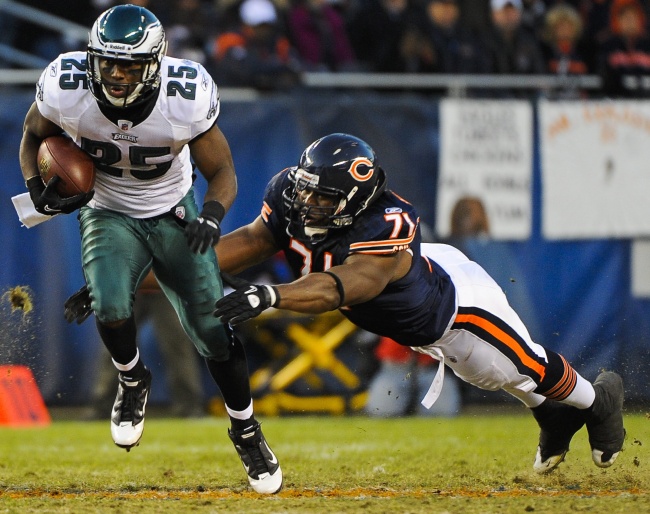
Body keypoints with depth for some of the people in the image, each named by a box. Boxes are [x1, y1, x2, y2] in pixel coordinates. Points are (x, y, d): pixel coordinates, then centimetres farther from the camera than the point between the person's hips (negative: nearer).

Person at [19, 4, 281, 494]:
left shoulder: (187, 98, -27)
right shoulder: (66, 89, -24)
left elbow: (221, 171, -12)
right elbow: (34, 135, 0)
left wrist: (212, 216, -31)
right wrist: (38, 189, -18)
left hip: (174, 214, 0)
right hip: (107, 213, 0)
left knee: (213, 330, -5)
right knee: (110, 305, -28)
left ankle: (246, 431, 22)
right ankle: (133, 381, 7)